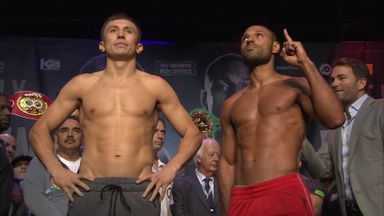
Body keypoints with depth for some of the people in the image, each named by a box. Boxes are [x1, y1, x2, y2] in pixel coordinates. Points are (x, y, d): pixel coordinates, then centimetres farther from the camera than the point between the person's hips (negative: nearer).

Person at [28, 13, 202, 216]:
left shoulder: (155, 86, 8)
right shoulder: (82, 84, 9)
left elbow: (193, 133, 12)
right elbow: (38, 130, 14)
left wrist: (170, 169, -3)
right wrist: (56, 170, -1)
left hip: (140, 191, 0)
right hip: (89, 190, 1)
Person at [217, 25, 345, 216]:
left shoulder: (296, 86, 5)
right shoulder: (231, 105, 15)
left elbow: (335, 119, -12)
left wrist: (306, 63, -10)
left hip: (285, 193, -3)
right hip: (241, 200, 4)